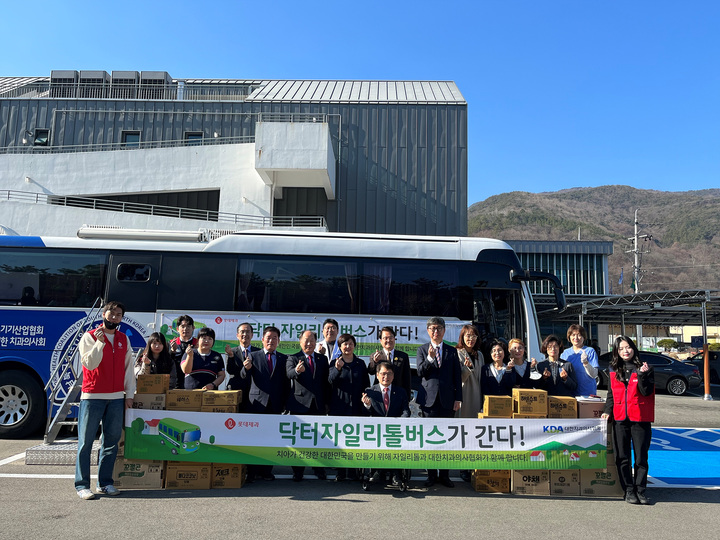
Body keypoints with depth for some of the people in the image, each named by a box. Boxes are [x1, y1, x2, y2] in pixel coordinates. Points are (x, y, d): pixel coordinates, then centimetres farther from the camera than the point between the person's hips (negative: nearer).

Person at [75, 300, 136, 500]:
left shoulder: (124, 339, 12)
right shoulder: (89, 337, -1)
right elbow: (89, 364, -12)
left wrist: (129, 394, 9)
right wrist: (99, 342, -22)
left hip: (116, 398, 4)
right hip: (92, 396, -4)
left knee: (112, 441, 7)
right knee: (85, 442, -1)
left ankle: (105, 483, 15)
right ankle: (82, 485, 5)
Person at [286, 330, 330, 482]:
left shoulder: (323, 359, 10)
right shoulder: (293, 358, 0)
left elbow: (326, 381, 10)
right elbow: (289, 374, -20)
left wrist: (327, 402, 5)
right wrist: (297, 371, -43)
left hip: (319, 404, 2)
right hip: (300, 404, -2)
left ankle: (319, 469, 20)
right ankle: (298, 471, 14)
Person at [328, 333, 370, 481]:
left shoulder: (360, 363, 10)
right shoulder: (334, 362, 3)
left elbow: (366, 384, 15)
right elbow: (331, 381, -13)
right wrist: (337, 369, -30)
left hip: (356, 406, 1)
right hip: (339, 406, -1)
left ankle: (352, 471, 11)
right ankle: (341, 471, 9)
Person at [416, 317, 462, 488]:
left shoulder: (452, 351, 9)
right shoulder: (422, 350, 7)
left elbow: (457, 376, 7)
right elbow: (420, 372, -5)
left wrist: (458, 398, 0)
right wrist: (430, 358, -21)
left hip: (447, 400, 1)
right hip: (429, 399, -1)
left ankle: (444, 475, 14)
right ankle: (432, 474, 14)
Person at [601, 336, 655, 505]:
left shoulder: (645, 369, 0)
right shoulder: (614, 370, 11)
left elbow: (647, 392, -10)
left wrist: (642, 375, -22)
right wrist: (608, 410, 2)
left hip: (640, 419, -3)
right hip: (620, 419, 3)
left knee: (641, 457, 2)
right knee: (622, 458, 5)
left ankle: (640, 489, 12)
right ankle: (629, 490, 14)